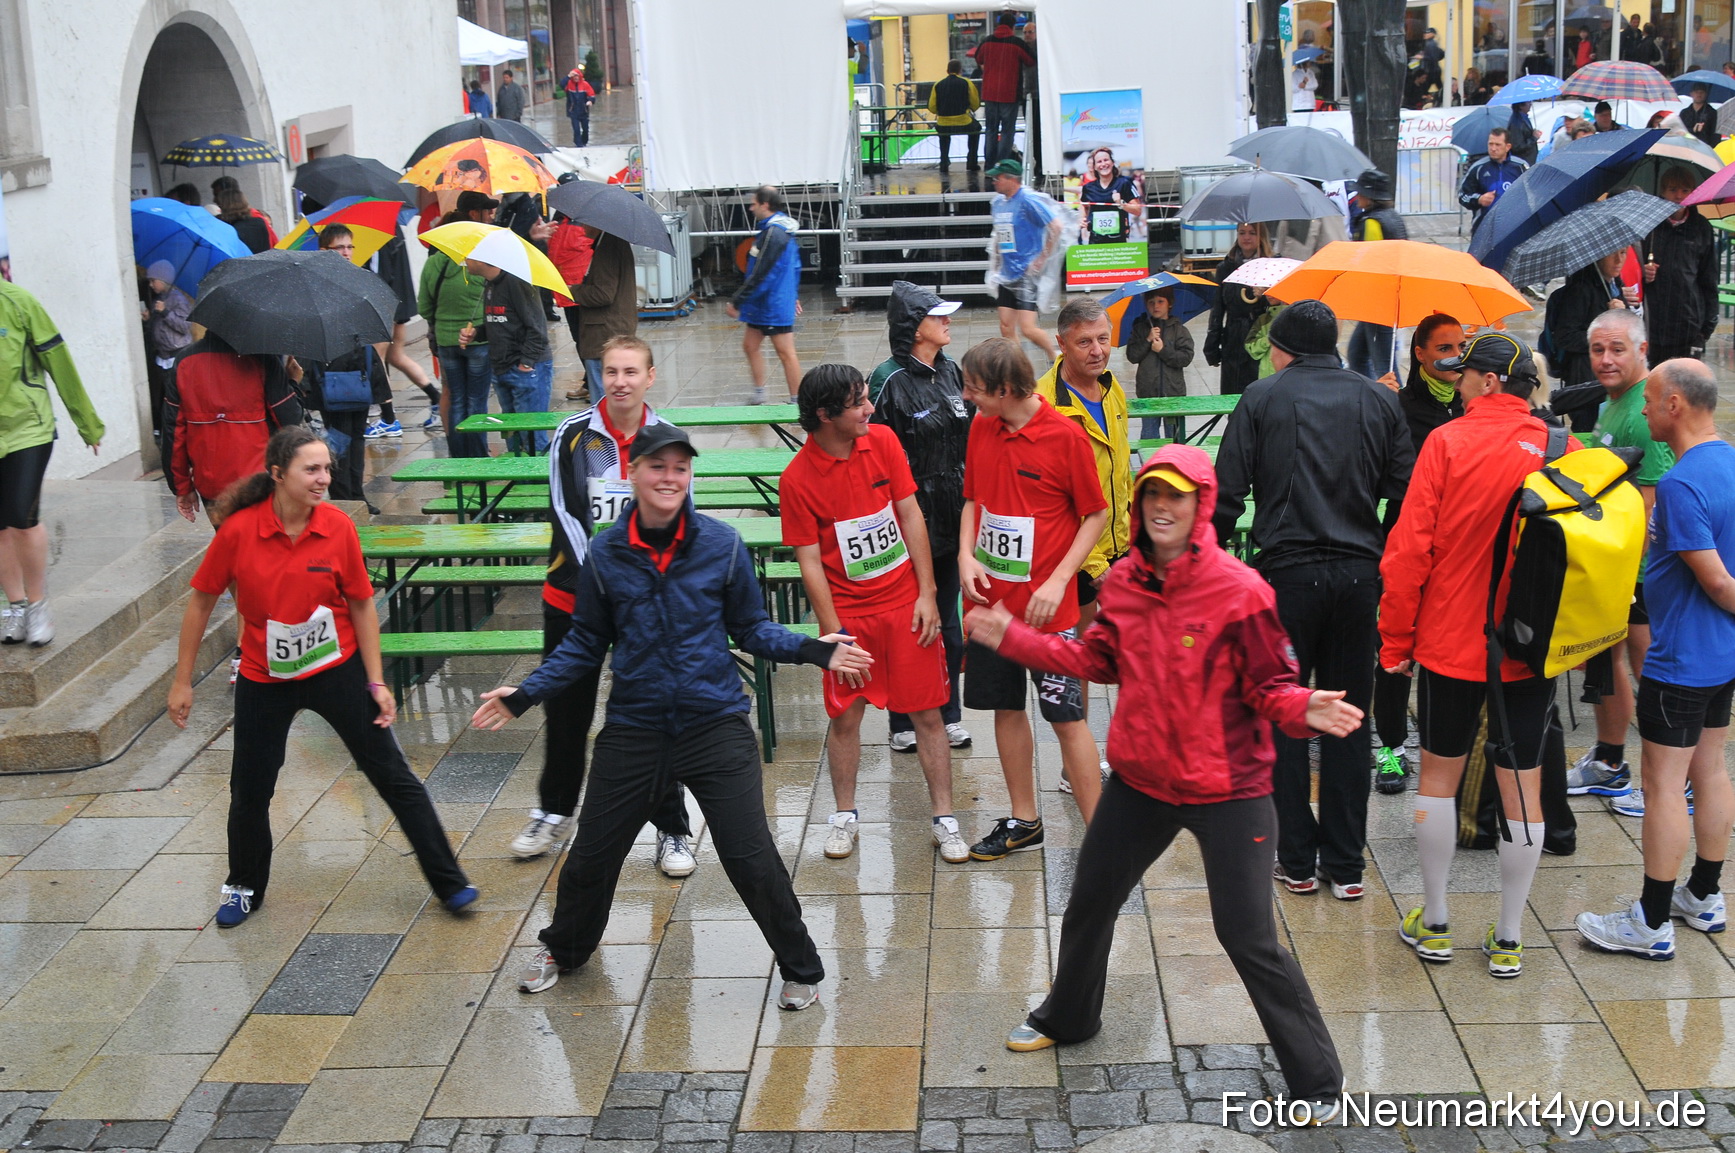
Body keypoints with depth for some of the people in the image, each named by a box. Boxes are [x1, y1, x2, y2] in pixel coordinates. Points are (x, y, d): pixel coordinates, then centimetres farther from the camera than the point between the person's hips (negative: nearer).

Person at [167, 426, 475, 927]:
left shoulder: (338, 528, -13)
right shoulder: (238, 530, -16)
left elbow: (362, 606, -4)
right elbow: (201, 603, -5)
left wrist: (376, 682, -6)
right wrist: (182, 681, -2)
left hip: (337, 669, 0)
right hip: (263, 679, 0)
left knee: (393, 776, 1)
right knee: (249, 790, 11)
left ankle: (449, 883, 11)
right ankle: (244, 889, 37)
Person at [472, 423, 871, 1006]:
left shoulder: (722, 544, -5)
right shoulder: (605, 554, -2)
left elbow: (751, 628, 3)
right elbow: (586, 643, 7)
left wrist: (812, 649, -11)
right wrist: (526, 694, -1)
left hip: (716, 724, -2)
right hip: (634, 729, 2)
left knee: (751, 858, -4)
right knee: (591, 855, 13)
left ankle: (801, 969, 18)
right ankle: (563, 949, 42)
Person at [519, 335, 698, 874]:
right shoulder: (572, 435, -5)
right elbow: (565, 515, -8)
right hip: (573, 597, 1)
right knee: (567, 710, 14)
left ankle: (672, 830, 12)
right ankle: (555, 811, 34)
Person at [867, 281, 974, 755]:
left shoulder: (951, 372, 8)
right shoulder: (890, 380, -13)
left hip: (953, 516, 7)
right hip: (911, 516, -7)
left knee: (948, 618, 15)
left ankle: (949, 717, 26)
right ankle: (905, 725, 14)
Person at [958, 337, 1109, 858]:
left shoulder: (1065, 435, -14)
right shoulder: (981, 427, 3)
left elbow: (1098, 514, -8)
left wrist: (1058, 581, -16)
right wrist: (966, 555, -3)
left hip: (1046, 605, -6)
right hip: (990, 598, 6)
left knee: (1068, 718, -2)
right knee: (1006, 708, 14)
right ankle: (1024, 821, 28)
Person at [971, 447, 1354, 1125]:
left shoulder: (1238, 591, -19)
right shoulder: (1123, 582, -2)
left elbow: (1269, 686, -14)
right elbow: (1101, 661, 11)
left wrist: (1302, 710, -36)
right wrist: (1013, 639, 10)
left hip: (1226, 790, -6)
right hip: (1141, 780, 6)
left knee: (1248, 938, -6)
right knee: (1089, 903, 22)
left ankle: (1317, 1084, 12)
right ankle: (1066, 1018, 51)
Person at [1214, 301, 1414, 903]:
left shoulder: (1263, 397, -1)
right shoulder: (1379, 400, 8)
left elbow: (1227, 493, -4)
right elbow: (1405, 490, 6)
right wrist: (1391, 564, 16)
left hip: (1288, 572, -3)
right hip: (1359, 574, 3)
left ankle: (1296, 861, 10)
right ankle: (1346, 864, 14)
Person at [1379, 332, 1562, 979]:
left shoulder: (1448, 443, -10)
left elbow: (1409, 549, -12)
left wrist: (1396, 640, -3)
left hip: (1453, 641, -2)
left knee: (1439, 774, 13)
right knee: (1523, 785, 8)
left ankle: (1433, 925, 20)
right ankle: (1508, 940, 15)